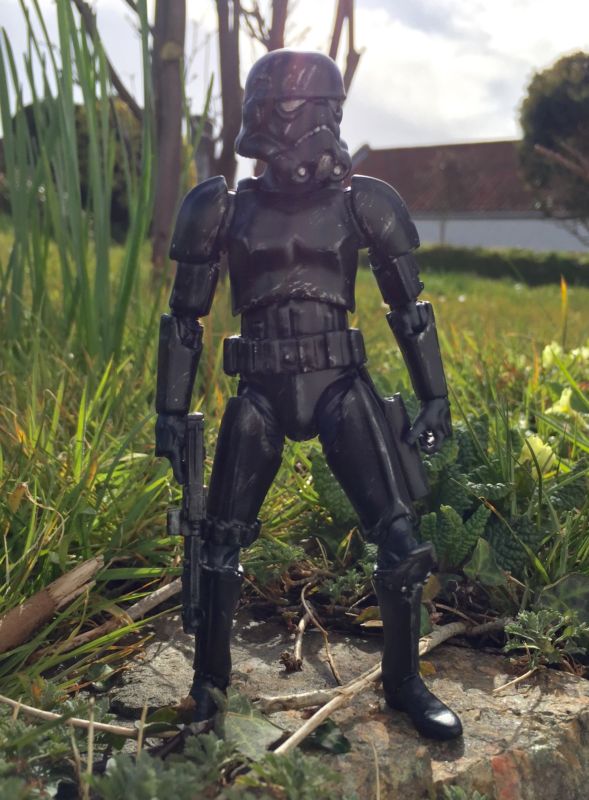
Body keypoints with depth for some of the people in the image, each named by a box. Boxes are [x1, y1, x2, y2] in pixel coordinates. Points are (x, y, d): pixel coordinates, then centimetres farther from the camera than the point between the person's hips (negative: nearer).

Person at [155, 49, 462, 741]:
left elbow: (408, 308, 7)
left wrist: (435, 399, 5)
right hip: (261, 395, 1)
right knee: (219, 540, 3)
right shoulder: (225, 209, 2)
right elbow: (185, 319, 7)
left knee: (400, 535, -6)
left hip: (343, 388, 0)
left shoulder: (361, 205, 2)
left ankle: (404, 684, 17)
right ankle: (210, 679, 27)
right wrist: (170, 412, 6)